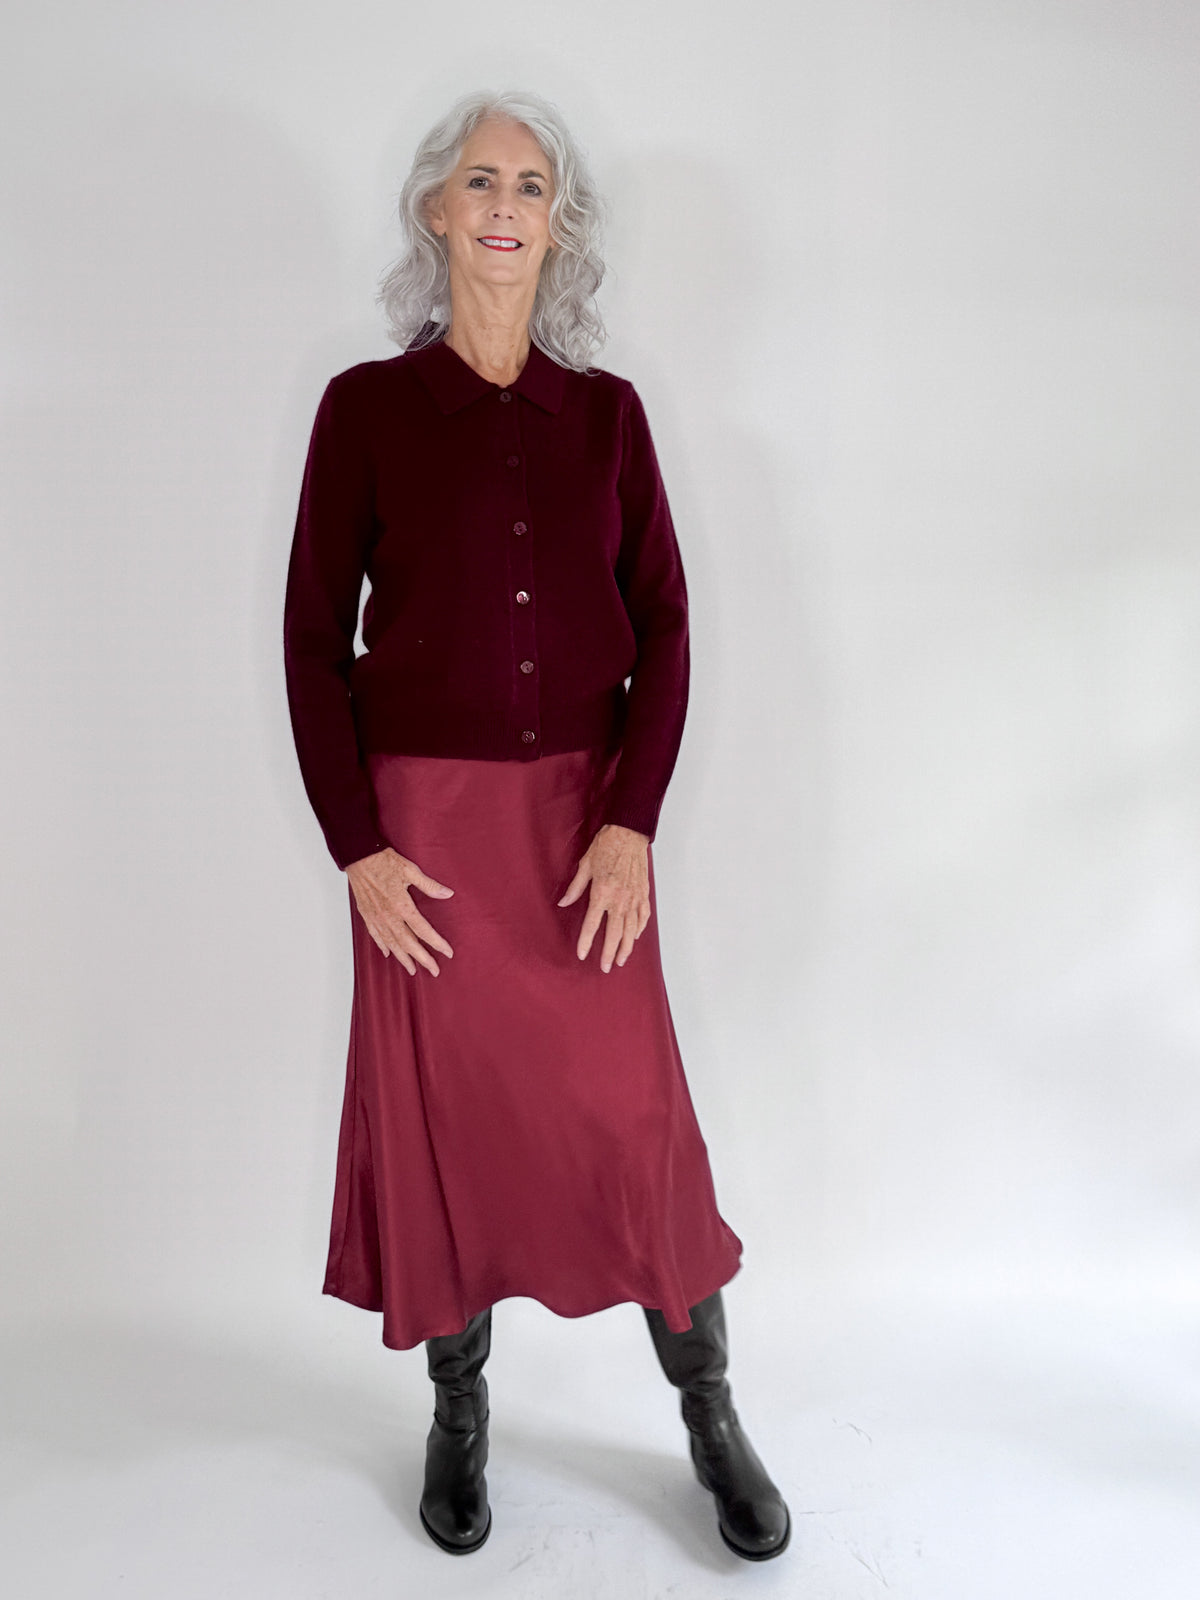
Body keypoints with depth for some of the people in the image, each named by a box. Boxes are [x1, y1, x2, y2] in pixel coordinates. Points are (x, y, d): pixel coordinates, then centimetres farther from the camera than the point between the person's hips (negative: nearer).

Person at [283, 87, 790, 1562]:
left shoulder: (606, 410, 6)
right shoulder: (367, 405, 0)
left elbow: (662, 624, 3)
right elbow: (313, 634, -1)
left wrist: (632, 822, -8)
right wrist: (355, 846, -7)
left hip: (586, 811, 1)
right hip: (425, 816, -1)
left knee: (633, 1110, 3)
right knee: (438, 1111, 7)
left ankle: (710, 1414, 23)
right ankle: (459, 1413, 29)